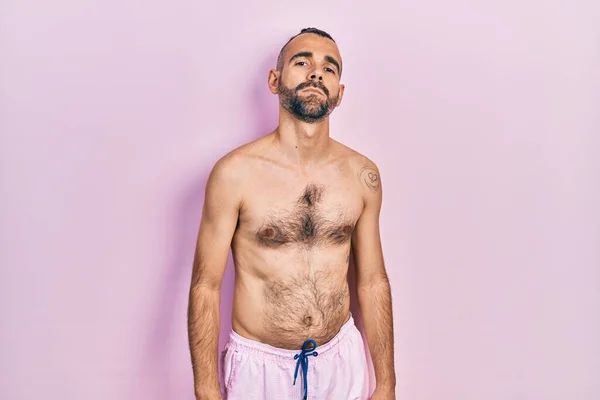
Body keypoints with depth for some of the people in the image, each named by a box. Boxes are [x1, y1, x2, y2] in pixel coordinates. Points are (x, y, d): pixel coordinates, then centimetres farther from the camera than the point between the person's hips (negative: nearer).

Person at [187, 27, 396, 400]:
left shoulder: (363, 174, -5)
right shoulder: (234, 173, -15)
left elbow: (373, 282, 1)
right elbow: (206, 287, -9)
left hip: (343, 360, 3)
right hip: (259, 365, -2)